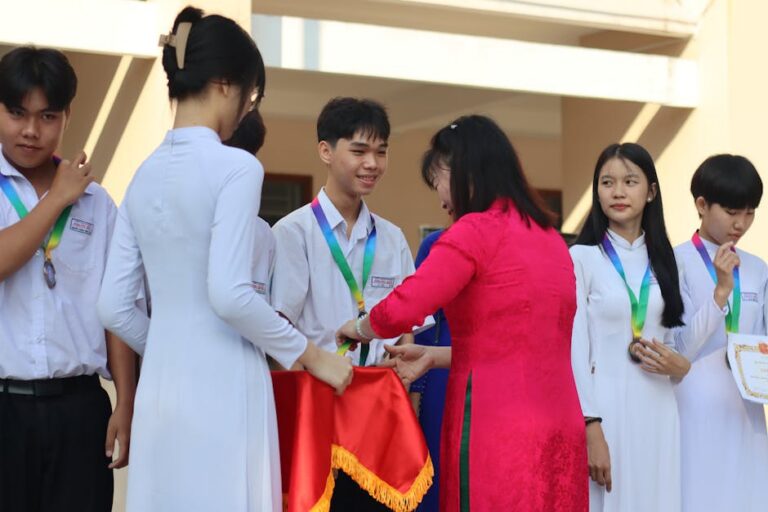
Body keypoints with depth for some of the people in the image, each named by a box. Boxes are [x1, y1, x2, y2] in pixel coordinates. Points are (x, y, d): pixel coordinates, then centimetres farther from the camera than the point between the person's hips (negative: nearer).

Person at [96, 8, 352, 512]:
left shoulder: (145, 174, 9)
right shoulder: (235, 167, -11)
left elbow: (114, 306, 8)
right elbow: (230, 296, -19)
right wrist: (312, 356, -8)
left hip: (161, 386, 7)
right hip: (221, 387, -6)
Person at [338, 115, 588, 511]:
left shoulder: (475, 231, -9)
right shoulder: (551, 238, 14)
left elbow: (400, 310, -13)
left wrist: (358, 329, 8)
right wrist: (434, 356, 22)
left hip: (499, 431, -7)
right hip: (559, 431, 7)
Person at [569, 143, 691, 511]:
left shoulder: (662, 261, 11)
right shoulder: (581, 258, -5)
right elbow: (574, 349, -8)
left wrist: (680, 367, -4)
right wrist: (591, 430, -15)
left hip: (657, 412, 5)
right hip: (604, 411, -5)